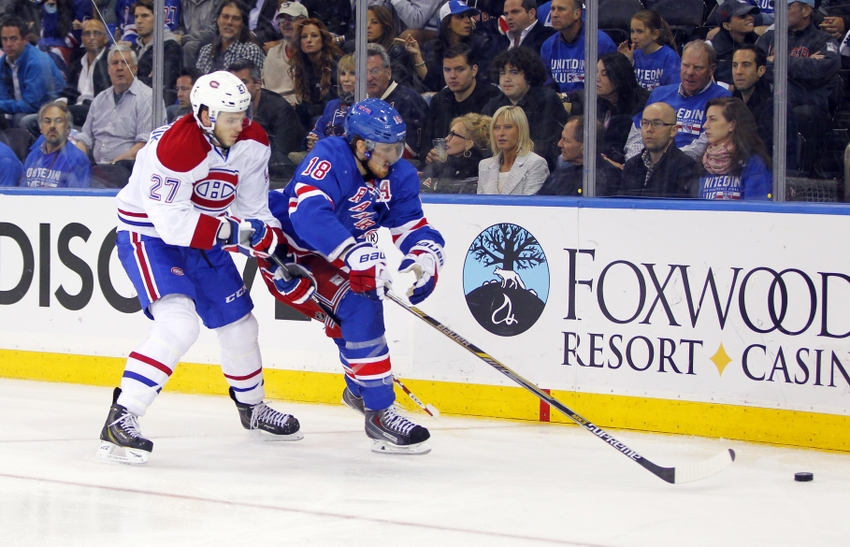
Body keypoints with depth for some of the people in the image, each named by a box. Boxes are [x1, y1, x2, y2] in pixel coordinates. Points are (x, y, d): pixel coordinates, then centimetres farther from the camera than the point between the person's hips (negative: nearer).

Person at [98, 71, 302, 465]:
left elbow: (253, 208, 3)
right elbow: (169, 220, -33)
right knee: (178, 323, -27)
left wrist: (274, 244, -10)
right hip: (148, 233, -8)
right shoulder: (175, 147, -30)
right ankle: (120, 420, -27)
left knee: (239, 321, 15)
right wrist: (231, 230, -35)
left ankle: (252, 406, 42)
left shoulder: (253, 144, -6)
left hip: (204, 237, 8)